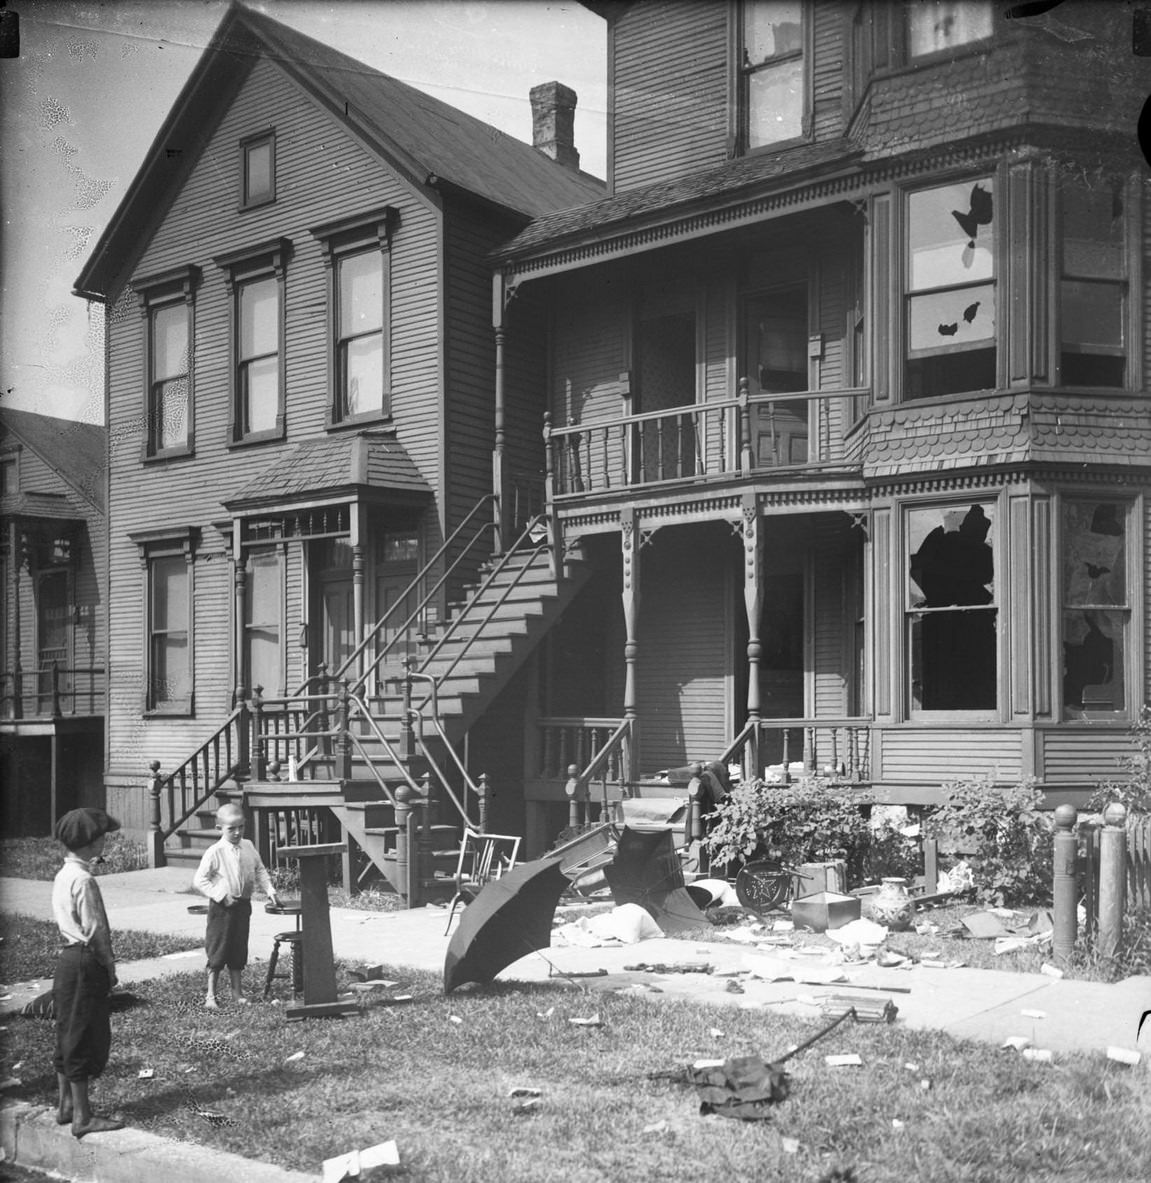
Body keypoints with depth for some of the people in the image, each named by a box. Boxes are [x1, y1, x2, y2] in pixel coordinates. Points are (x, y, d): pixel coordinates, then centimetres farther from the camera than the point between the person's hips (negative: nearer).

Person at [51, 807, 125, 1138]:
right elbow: (95, 930, -19)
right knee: (84, 1038, -3)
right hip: (86, 962, -10)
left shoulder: (63, 875, 10)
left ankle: (65, 1105, 27)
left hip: (68, 958, 10)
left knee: (69, 1035, 17)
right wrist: (110, 965, -8)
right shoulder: (83, 880, -19)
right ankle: (83, 1116, 4)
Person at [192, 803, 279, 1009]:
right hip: (221, 907, -5)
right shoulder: (215, 852, -14)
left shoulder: (248, 847, 3)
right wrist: (221, 896, -17)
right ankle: (211, 996, 9)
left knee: (238, 951, 12)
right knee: (217, 952, 0)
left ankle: (237, 992, 22)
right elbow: (199, 880, -13)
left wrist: (269, 889, 2)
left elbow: (260, 871, 15)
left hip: (243, 905, 5)